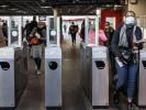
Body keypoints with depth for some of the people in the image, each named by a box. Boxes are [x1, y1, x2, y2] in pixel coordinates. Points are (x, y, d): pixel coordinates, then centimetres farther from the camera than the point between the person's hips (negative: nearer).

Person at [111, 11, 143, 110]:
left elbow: (141, 45, 11)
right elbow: (113, 44, -3)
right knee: (122, 81, -3)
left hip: (134, 59, 2)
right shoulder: (119, 29, -3)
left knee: (132, 81, 4)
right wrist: (118, 55, -14)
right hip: (121, 58, -2)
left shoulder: (138, 30, 4)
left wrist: (139, 45, -13)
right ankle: (116, 93, 30)